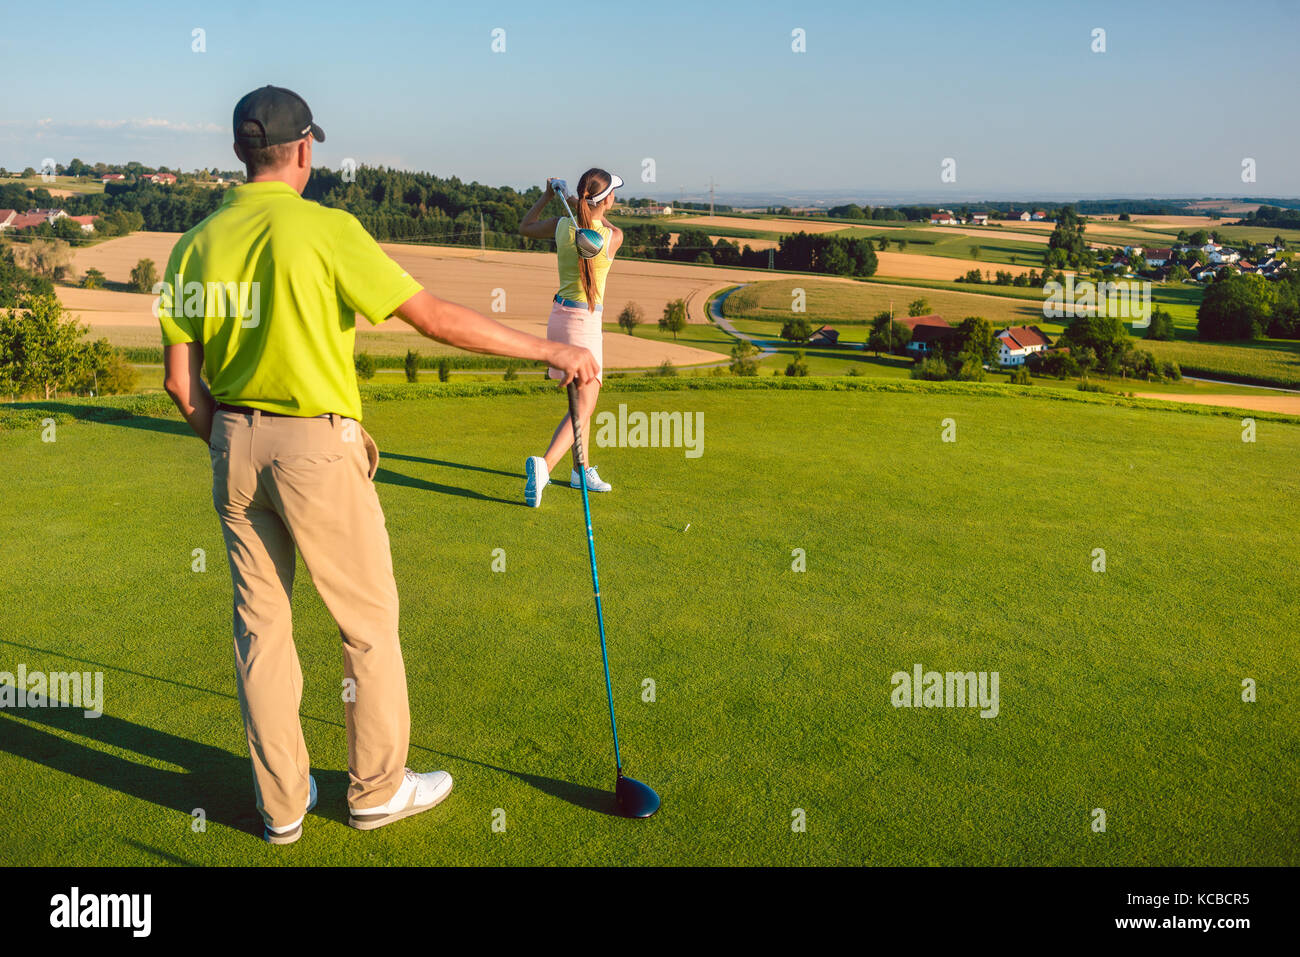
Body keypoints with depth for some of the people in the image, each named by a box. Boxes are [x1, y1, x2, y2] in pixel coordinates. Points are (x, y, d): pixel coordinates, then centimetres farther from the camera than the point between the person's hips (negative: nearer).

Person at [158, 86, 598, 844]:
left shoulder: (198, 244, 3)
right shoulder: (325, 230, -13)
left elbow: (181, 379, 3)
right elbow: (435, 317, -17)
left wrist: (228, 449, 17)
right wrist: (550, 350, -11)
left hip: (235, 444, 6)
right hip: (318, 447, -6)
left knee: (261, 622, 13)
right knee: (369, 618, 10)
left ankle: (283, 802, 25)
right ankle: (378, 788, 23)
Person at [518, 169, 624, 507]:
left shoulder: (563, 226, -3)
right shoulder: (613, 237, -16)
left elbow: (525, 226, 18)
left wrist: (547, 196, 24)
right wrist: (588, 209, 10)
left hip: (560, 315, 7)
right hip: (584, 323, -7)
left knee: (584, 397, 19)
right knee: (583, 407, -8)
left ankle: (582, 470, 28)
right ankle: (544, 464, -29)